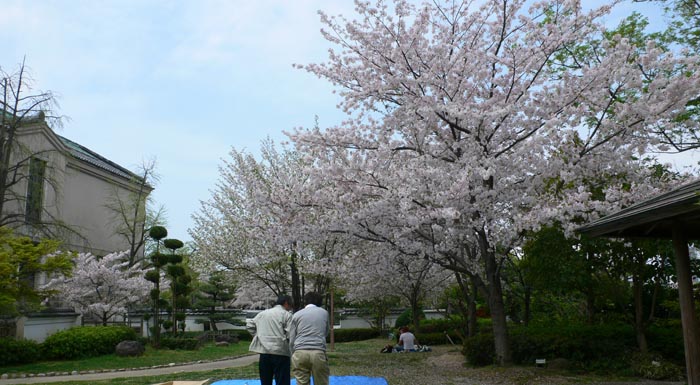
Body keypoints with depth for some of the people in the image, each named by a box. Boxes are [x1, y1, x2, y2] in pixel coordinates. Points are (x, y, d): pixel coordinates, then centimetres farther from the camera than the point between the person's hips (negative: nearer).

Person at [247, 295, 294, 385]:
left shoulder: (262, 313, 18)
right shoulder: (286, 314, 0)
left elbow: (249, 325, 22)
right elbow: (290, 334, -10)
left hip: (264, 351, 5)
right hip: (280, 352, -5)